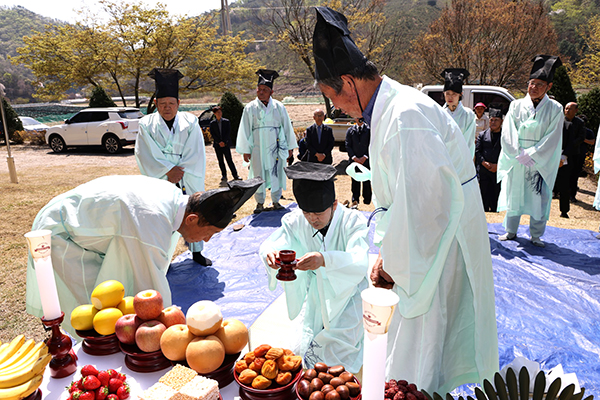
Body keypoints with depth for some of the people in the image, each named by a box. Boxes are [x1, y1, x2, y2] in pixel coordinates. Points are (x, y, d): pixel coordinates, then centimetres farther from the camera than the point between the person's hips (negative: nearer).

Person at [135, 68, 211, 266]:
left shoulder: (190, 123, 0)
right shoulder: (147, 125, 0)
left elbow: (196, 154, -4)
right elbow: (145, 155, -7)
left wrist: (180, 172, -13)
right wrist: (168, 170, -15)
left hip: (188, 181, 1)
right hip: (160, 181, -1)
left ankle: (196, 252, 25)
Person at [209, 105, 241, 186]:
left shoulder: (226, 121, 4)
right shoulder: (212, 123, 5)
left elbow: (228, 132, 0)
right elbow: (212, 134, 1)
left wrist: (224, 142, -9)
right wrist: (219, 142, -9)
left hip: (225, 143, -1)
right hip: (217, 144, 2)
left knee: (229, 160, -3)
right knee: (220, 161, 5)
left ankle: (235, 175, 1)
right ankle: (224, 176, 14)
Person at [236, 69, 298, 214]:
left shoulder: (278, 107, 2)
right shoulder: (250, 108, 1)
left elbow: (287, 126, 8)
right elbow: (245, 129, 2)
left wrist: (290, 146, 8)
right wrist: (245, 150, -1)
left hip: (275, 147, 1)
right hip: (257, 147, 0)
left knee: (277, 173, 5)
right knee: (258, 175, 3)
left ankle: (276, 201, 20)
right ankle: (260, 203, 16)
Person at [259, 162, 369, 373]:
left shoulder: (353, 221, -25)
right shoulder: (297, 220, -15)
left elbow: (360, 262, -40)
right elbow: (271, 243, -25)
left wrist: (324, 259, -60)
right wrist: (270, 254, -51)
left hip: (350, 290, -3)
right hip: (318, 291, 4)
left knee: (338, 353, -14)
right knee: (302, 349, 4)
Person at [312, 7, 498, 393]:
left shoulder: (406, 117, -26)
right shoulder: (387, 110, 8)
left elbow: (421, 203, -27)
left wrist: (394, 265, -15)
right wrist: (386, 251, 11)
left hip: (441, 237, -9)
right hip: (425, 230, 9)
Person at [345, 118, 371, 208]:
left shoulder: (369, 129, 4)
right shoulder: (350, 130, 8)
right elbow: (348, 146, 4)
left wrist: (365, 157, -9)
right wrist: (354, 157, -8)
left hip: (366, 159, -1)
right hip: (354, 160, 1)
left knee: (366, 182, 2)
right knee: (355, 181, 5)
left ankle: (367, 200, 11)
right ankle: (355, 201, 13)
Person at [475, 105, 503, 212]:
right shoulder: (482, 135, 11)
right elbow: (477, 151, 5)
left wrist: (498, 165, -11)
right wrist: (484, 163, -9)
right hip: (484, 171, 1)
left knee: (496, 199, 2)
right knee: (484, 196, 5)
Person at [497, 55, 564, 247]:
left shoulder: (555, 109, -1)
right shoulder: (516, 105, 3)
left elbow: (552, 139, -5)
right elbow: (508, 134, -1)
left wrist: (530, 154, -13)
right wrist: (519, 155, -12)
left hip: (540, 163, -1)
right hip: (516, 161, 1)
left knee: (539, 199, 2)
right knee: (513, 195, 8)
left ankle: (536, 235, 17)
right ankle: (510, 231, 22)